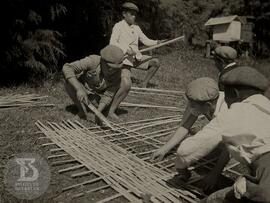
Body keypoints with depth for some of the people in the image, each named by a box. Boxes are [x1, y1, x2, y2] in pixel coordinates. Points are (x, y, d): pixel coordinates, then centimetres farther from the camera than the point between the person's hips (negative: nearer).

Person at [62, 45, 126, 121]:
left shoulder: (117, 72, -26)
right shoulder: (92, 61, -35)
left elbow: (108, 95, -23)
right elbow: (66, 67, -40)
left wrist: (98, 112, -39)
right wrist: (79, 89, -51)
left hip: (101, 92, 2)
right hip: (84, 87, -1)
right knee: (69, 81, -33)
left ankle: (111, 111, -6)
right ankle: (81, 109, -13)